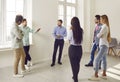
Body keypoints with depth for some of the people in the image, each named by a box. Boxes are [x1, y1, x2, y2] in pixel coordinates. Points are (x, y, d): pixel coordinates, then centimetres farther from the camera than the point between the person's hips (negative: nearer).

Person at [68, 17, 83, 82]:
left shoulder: (71, 31, -13)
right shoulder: (81, 31, -2)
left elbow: (69, 39, 0)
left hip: (72, 48, -4)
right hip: (79, 48, 5)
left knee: (73, 64, 8)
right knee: (77, 63, 20)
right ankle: (75, 77, 39)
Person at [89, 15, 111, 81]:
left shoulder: (104, 26, -16)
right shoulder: (106, 26, 13)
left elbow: (98, 35, -18)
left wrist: (99, 35, 3)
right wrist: (100, 35, -7)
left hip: (104, 45, -10)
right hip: (104, 45, 10)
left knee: (97, 60, -13)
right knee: (104, 60, 15)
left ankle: (96, 76, -11)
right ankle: (104, 75, 26)